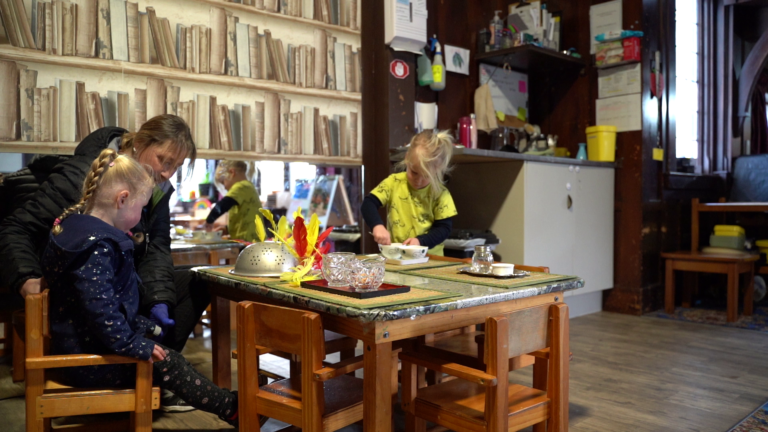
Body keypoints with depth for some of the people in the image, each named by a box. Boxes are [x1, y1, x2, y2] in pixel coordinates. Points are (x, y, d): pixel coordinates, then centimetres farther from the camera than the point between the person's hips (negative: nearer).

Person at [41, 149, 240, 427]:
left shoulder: (80, 229, 9)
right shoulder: (97, 246, -25)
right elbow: (99, 308, -32)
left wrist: (140, 327, 17)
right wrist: (133, 345, -24)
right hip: (87, 360, -10)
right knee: (169, 364, -6)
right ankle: (233, 410, 5)